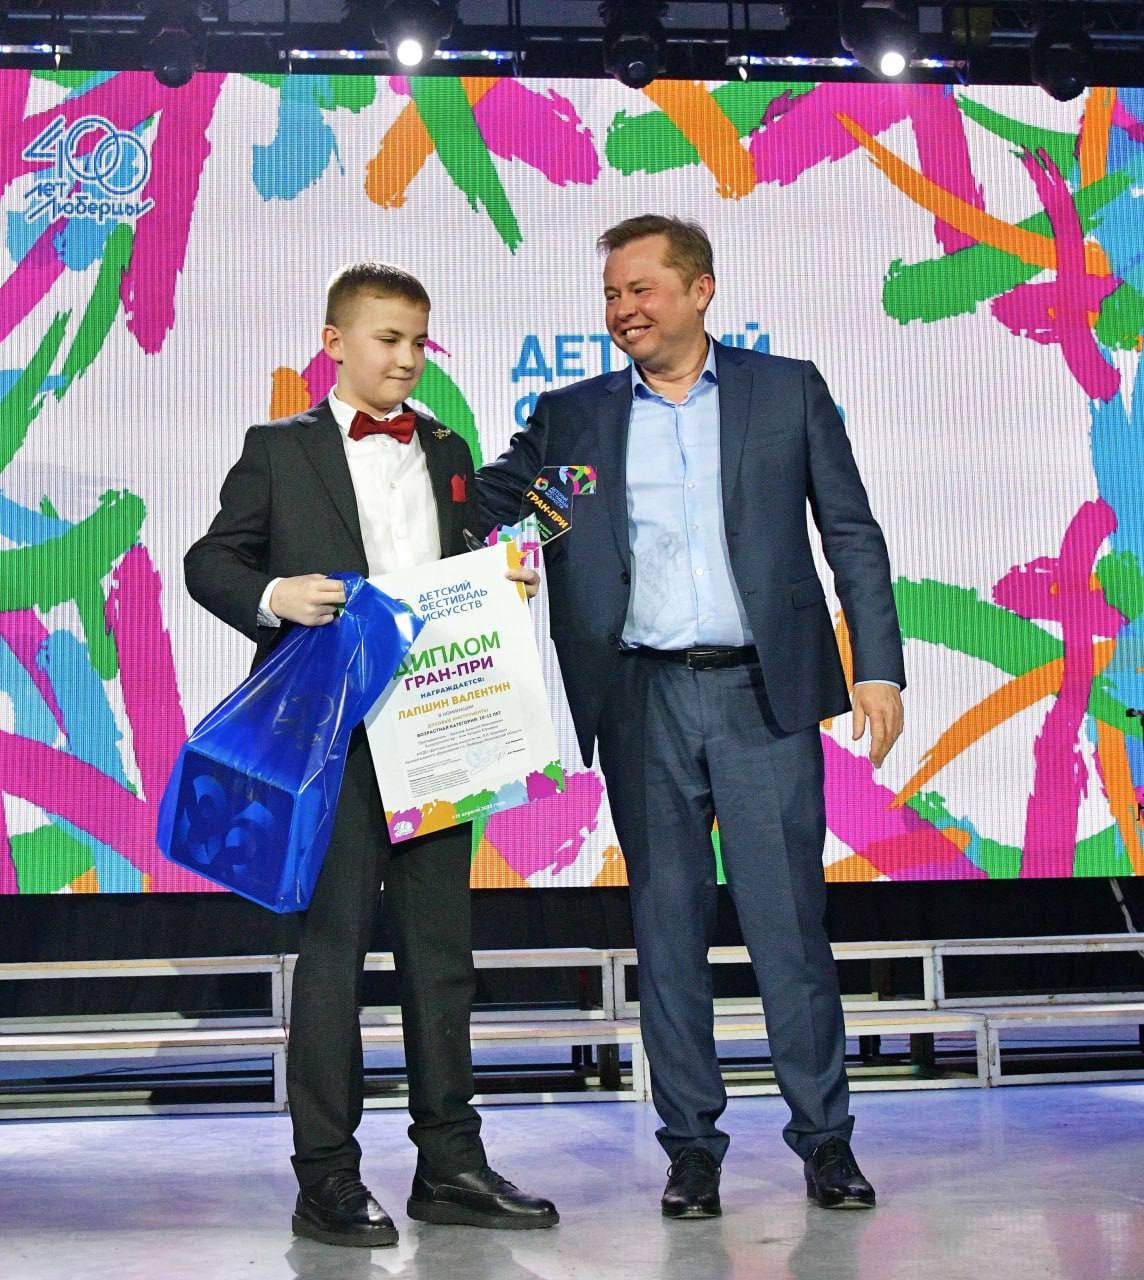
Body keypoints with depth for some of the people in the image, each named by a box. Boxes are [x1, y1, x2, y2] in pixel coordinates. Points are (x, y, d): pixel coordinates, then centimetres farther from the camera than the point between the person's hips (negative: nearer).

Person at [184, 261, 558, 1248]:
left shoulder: (448, 453, 17)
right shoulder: (278, 452, 4)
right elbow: (209, 562, 2)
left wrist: (508, 585, 0)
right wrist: (275, 596, -16)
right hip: (330, 730, -4)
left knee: (441, 942, 8)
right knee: (335, 942, -2)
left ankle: (449, 1163, 17)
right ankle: (326, 1177, 6)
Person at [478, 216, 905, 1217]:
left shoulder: (788, 390, 7)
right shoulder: (572, 418, 11)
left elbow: (852, 534, 6)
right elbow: (478, 505, 10)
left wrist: (878, 667, -2)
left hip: (764, 692, -2)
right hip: (643, 701, 2)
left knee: (789, 920, -1)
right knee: (668, 927, 6)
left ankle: (825, 1139, 12)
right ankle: (692, 1146, 16)